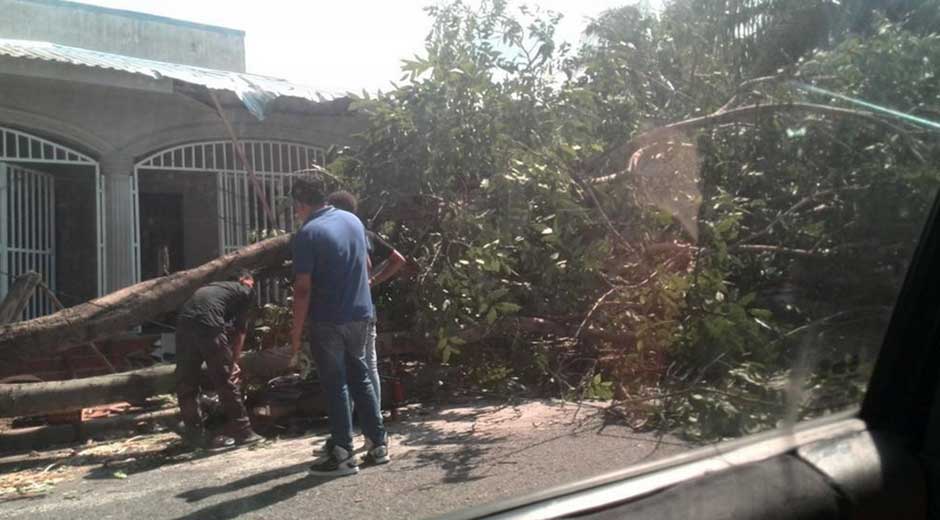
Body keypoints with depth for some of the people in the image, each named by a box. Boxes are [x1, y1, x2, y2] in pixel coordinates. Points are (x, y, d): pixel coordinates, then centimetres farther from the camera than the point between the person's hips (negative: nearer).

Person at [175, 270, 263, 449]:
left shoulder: (216, 286, 36)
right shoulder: (245, 291, 19)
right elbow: (241, 330, 16)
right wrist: (234, 361, 23)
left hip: (184, 320, 6)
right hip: (209, 324, -6)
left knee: (186, 384, 14)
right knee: (226, 381, 4)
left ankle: (194, 433, 20)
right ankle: (242, 431, 12)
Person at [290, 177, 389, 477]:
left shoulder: (307, 234, -15)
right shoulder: (353, 220, 6)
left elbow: (303, 289, -17)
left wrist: (296, 332, -10)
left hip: (329, 322, -6)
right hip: (361, 316, 6)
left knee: (335, 386, 4)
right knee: (360, 378, 17)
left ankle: (343, 455, 10)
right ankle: (378, 444, 22)